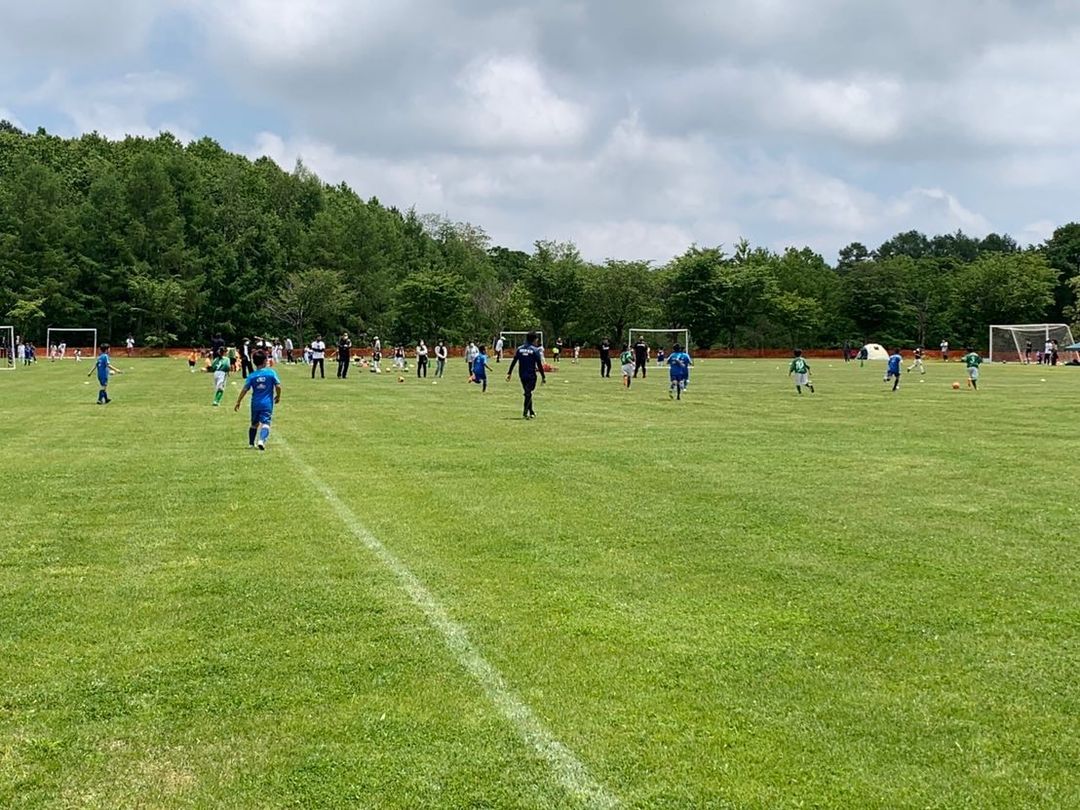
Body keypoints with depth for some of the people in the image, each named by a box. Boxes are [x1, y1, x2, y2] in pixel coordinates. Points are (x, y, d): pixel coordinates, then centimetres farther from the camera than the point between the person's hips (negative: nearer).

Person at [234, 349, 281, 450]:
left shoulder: (251, 376, 0)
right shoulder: (271, 373, -4)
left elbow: (244, 390, -4)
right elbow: (278, 386, -7)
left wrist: (238, 402, 3)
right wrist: (278, 396, 11)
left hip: (255, 404, 3)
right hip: (267, 403, -3)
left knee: (254, 424, 20)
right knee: (265, 423, -10)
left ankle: (251, 443, 29)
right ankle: (261, 440, -34)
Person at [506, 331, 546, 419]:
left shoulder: (519, 349, 4)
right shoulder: (535, 350, -9)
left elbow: (513, 362, 5)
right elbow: (539, 365, -10)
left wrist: (509, 373, 10)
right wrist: (543, 377, -5)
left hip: (522, 375, 5)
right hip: (531, 375, -5)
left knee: (527, 393, 16)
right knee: (528, 393, -2)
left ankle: (531, 412, 23)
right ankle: (525, 412, -12)